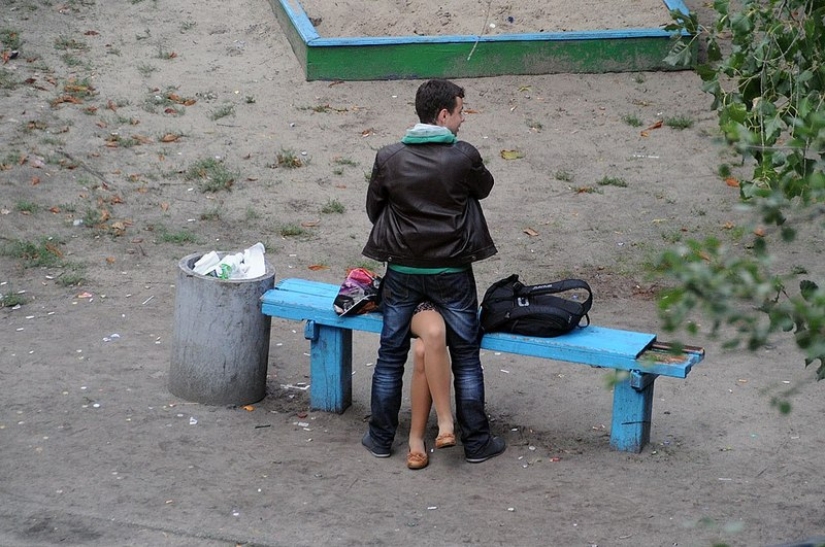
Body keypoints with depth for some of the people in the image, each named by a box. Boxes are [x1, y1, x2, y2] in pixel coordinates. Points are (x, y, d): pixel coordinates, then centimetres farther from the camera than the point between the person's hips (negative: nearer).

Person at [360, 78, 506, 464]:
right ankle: (476, 442, 15)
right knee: (466, 359, 10)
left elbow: (373, 210, 6)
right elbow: (484, 187, 7)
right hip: (452, 272, -2)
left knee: (390, 357, 14)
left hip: (402, 272, 2)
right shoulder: (463, 157, -13)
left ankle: (381, 438, 21)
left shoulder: (388, 158, -6)